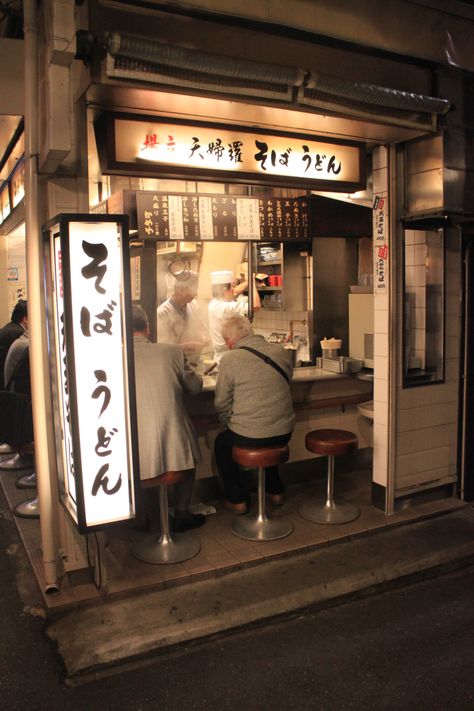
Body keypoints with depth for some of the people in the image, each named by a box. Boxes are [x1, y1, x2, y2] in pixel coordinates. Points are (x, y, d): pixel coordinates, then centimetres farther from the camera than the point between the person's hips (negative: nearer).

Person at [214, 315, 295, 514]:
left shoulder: (229, 360, -13)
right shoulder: (280, 351, 0)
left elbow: (221, 404, -6)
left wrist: (230, 425, 13)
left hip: (249, 437, -5)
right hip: (284, 432, 5)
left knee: (221, 443, 26)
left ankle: (237, 499, 27)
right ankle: (275, 491, 43)